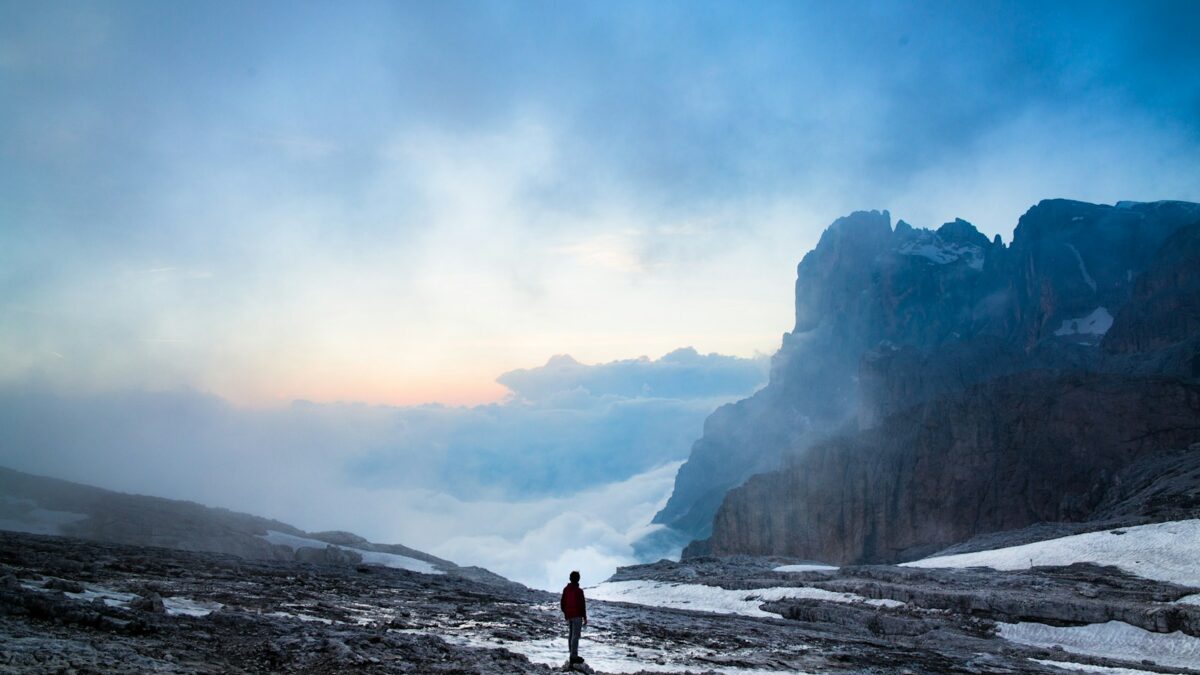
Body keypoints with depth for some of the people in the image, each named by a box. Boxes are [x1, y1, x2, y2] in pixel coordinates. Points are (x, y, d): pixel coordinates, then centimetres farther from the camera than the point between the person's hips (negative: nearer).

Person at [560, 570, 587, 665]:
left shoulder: (566, 589, 5)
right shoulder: (579, 591, -15)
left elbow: (562, 603, 12)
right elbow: (582, 605, -13)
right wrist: (585, 618, -6)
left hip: (568, 616, 7)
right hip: (577, 616, -7)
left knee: (570, 635, 14)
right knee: (575, 636, -6)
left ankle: (572, 654, 20)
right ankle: (574, 656, -8)